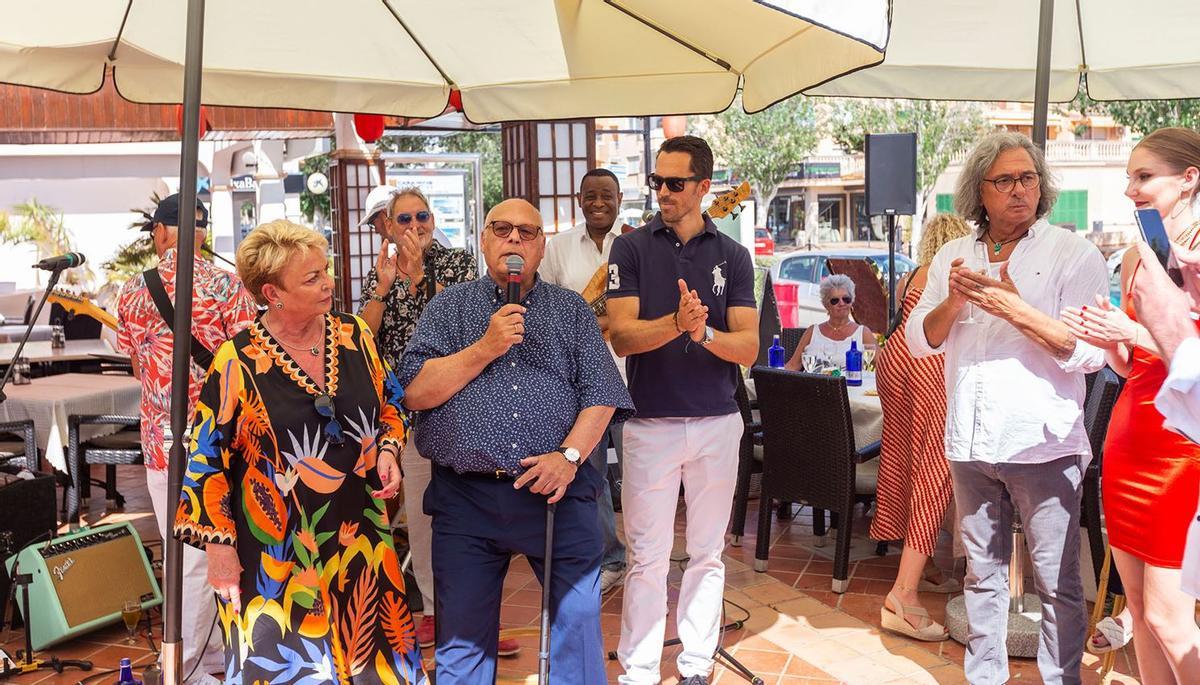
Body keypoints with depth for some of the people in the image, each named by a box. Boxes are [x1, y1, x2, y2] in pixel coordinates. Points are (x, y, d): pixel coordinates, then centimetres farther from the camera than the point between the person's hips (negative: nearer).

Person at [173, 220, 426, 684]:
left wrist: (388, 450, -3)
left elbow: (390, 402, 15)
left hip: (361, 538, 4)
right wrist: (219, 545, -8)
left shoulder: (354, 336, 0)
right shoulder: (239, 361, -12)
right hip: (279, 552, -4)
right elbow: (206, 456, -7)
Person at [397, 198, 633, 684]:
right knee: (463, 636, 9)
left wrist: (569, 454, -13)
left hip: (556, 492, 0)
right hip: (465, 496, 0)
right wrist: (486, 348, -10)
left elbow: (601, 393, 2)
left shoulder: (572, 310, 11)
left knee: (579, 617, 1)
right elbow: (414, 393, -2)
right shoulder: (450, 307, 9)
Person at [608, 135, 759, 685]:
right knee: (647, 556, 4)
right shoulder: (631, 249, 0)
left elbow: (748, 348, -3)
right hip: (650, 424, -2)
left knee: (707, 552, 12)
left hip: (717, 423, 2)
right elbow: (621, 336, -11)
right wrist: (676, 323, -28)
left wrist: (705, 334, -24)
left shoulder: (732, 255, 4)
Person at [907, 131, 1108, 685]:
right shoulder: (952, 258, 10)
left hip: (1043, 443, -4)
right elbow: (918, 341, 9)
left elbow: (1092, 352, -13)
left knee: (1057, 582, 3)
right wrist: (951, 302, -10)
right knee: (983, 575, 16)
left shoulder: (1073, 254, -4)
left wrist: (1017, 310, -22)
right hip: (970, 443, 4)